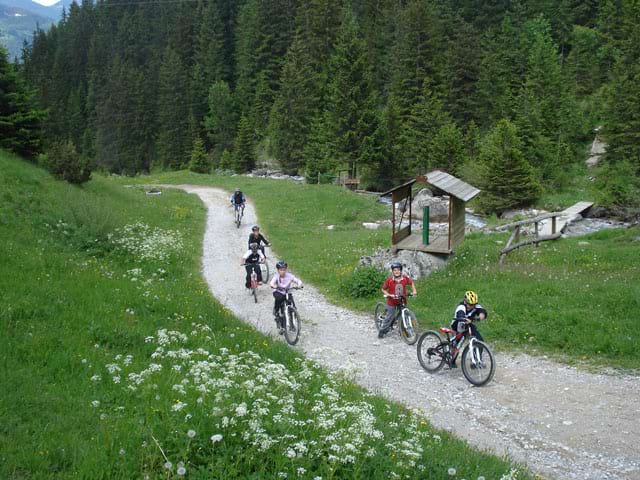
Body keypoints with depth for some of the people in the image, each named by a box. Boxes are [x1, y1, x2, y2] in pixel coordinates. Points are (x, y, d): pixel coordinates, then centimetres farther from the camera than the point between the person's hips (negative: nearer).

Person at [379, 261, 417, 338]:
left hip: (402, 301, 3)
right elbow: (383, 289, -7)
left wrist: (414, 291, -4)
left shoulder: (405, 278, -13)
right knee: (389, 317, 0)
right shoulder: (389, 280, -19)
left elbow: (411, 283, 8)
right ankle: (382, 331, 14)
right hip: (392, 301, -3)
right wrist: (388, 295, -22)